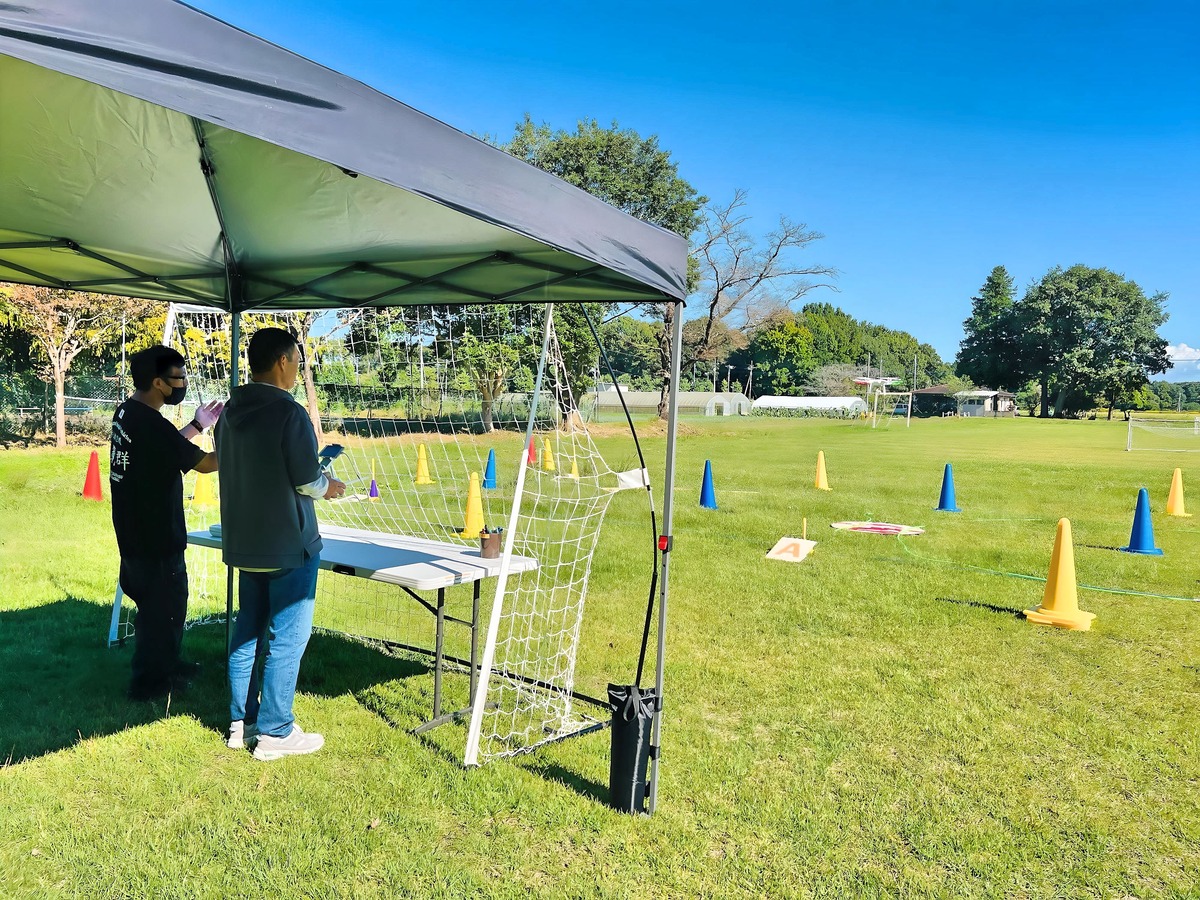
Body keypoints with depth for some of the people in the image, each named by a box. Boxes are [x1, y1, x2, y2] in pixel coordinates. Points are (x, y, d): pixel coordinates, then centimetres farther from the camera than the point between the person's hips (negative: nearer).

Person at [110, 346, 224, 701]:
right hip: (155, 536, -10)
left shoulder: (127, 413, 4)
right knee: (164, 607, 6)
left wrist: (197, 425, 12)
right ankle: (149, 682, 19)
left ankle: (166, 665, 38)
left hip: (135, 531, 10)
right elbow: (206, 463, -19)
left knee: (156, 603, 23)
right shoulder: (152, 425, -26)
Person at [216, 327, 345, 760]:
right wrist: (328, 486, 4)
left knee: (247, 634, 17)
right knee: (286, 640, 2)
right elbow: (307, 480, -18)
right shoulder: (288, 413, -19)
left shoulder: (231, 412, 6)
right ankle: (274, 733, 11)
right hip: (288, 546, -8)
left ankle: (241, 723, 27)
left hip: (244, 542, 8)